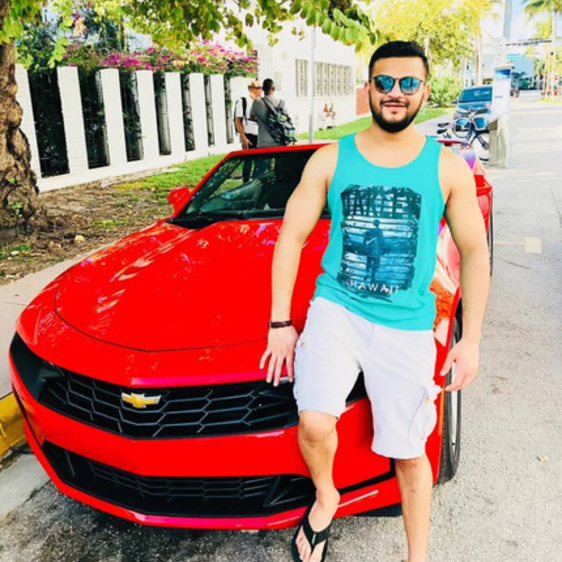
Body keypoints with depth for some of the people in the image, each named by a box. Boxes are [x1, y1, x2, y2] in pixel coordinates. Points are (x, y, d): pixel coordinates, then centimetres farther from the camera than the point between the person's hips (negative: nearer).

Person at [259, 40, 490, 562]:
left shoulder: (448, 168, 1)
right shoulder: (330, 160, 1)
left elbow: (474, 253, 6)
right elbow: (290, 237, 2)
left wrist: (470, 340, 2)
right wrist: (280, 322, -2)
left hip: (407, 326, 1)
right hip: (335, 308, 0)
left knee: (408, 452, 8)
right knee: (315, 423, -21)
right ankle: (325, 498, 15)